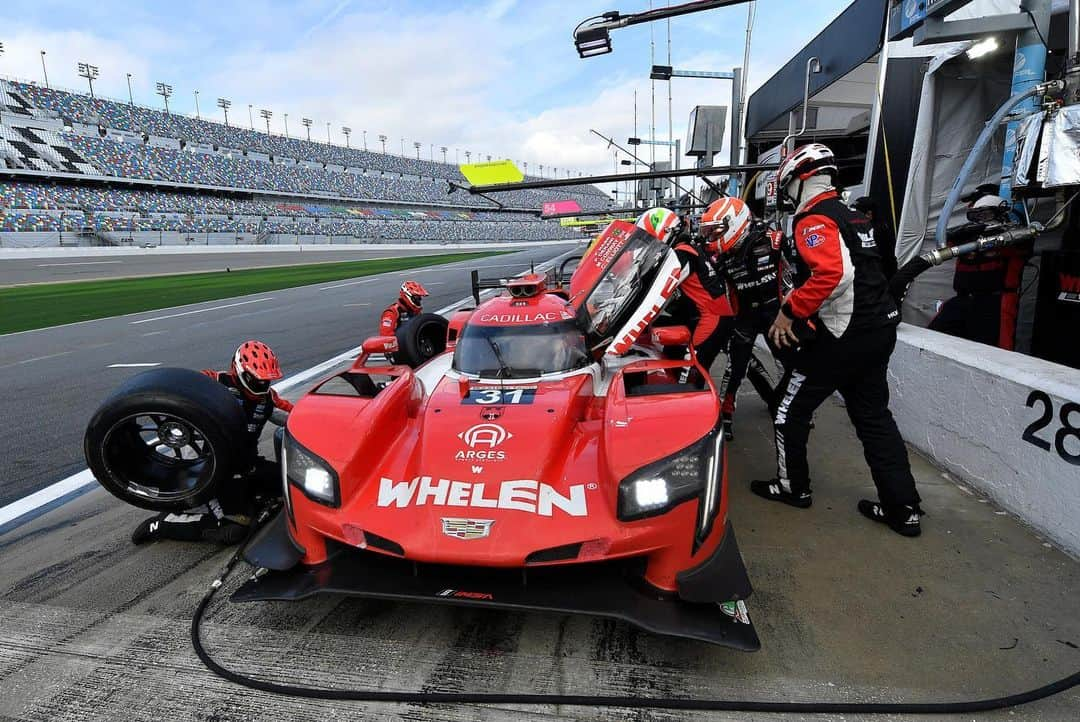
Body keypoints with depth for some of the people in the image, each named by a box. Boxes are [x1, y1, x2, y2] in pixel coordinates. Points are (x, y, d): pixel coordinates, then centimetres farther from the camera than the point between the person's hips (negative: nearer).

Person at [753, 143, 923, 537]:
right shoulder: (852, 215, 16)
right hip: (880, 329, 9)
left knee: (790, 408, 8)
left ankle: (792, 486, 22)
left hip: (844, 336, -9)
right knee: (873, 416, 15)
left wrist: (790, 312, -21)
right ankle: (903, 508, 18)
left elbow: (832, 273, -30)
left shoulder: (813, 219, -13)